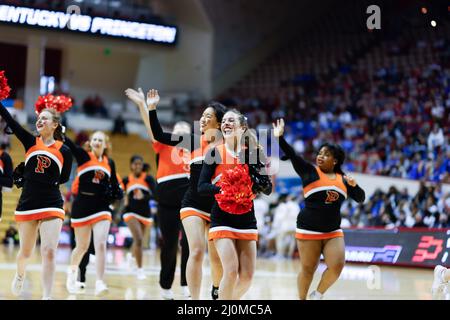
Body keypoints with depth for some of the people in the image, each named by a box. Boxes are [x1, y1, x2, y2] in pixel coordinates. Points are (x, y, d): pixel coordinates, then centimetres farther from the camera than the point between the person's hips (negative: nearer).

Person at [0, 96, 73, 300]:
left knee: (49, 252, -13)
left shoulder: (64, 151, 0)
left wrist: (48, 180, -1)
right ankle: (20, 275, 48)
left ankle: (47, 297, -10)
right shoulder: (30, 142, 3)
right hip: (27, 205, 2)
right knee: (25, 252, 15)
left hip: (52, 206, -2)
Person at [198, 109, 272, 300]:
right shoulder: (215, 152, -1)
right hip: (222, 218, -3)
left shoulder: (253, 153, 4)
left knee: (247, 276, 1)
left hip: (246, 219, 3)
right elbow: (202, 186, -7)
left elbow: (268, 190, 1)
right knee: (231, 270, -18)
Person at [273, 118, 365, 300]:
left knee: (337, 266, -11)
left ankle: (317, 295, 13)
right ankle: (302, 298, 23)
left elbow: (360, 198, 12)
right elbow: (292, 156, -11)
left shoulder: (342, 179, 11)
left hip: (333, 232, 3)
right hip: (309, 230, -3)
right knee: (308, 269, 2)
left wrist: (354, 185, -7)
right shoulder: (309, 171, 0)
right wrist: (280, 138, -23)